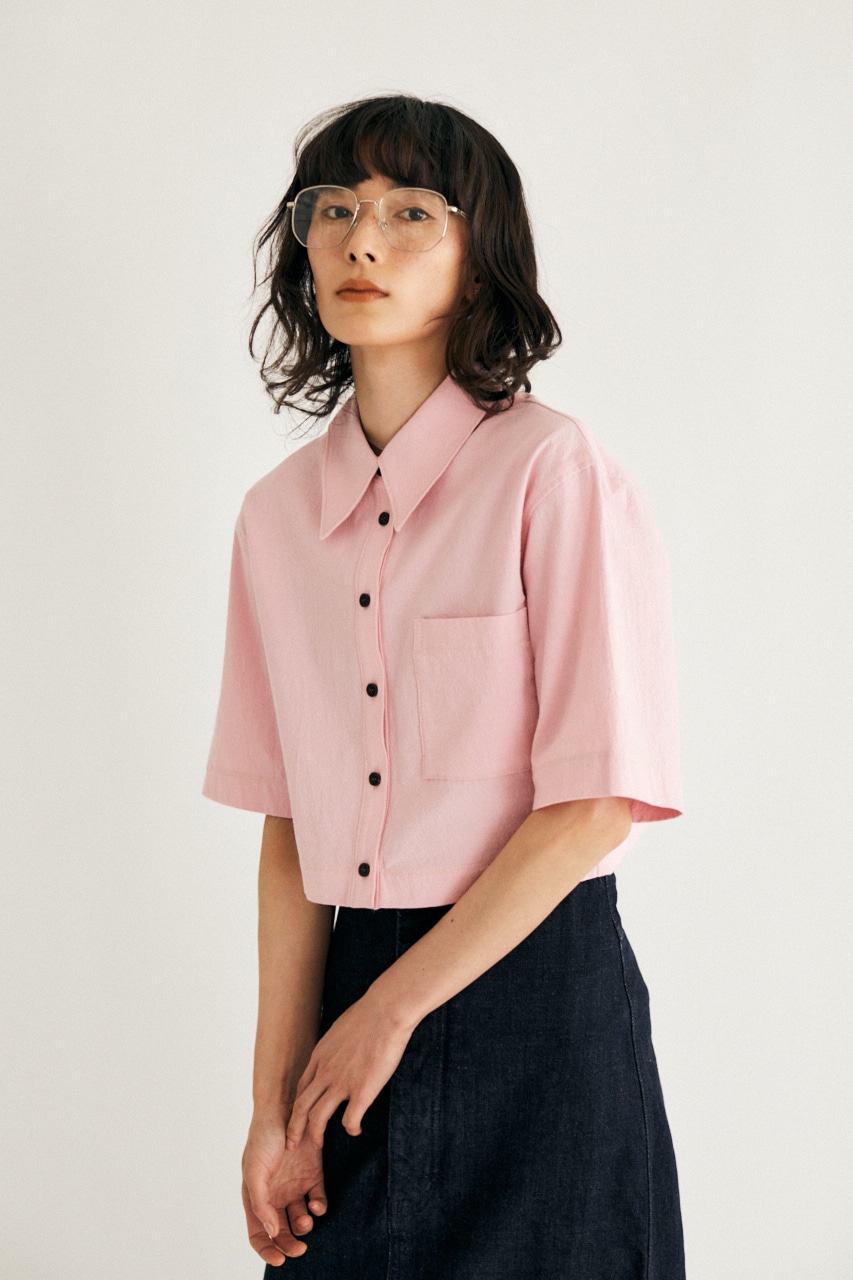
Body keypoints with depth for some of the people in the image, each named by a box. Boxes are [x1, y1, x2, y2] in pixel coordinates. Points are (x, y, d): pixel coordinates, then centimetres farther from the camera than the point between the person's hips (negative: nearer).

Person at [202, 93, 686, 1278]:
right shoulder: (281, 511, 6)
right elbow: (288, 824, 5)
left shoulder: (553, 471, -10)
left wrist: (395, 1005, -10)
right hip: (359, 983, 4)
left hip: (537, 994, -4)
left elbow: (597, 802, -13)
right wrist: (274, 1101, 1)